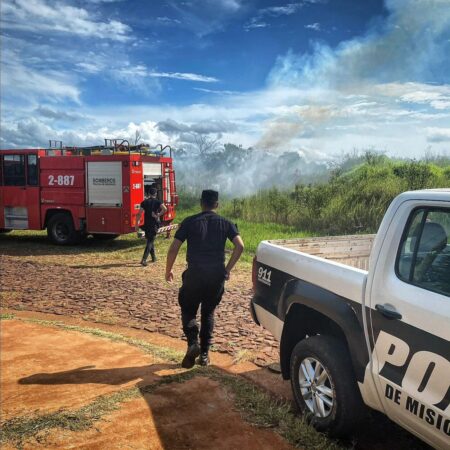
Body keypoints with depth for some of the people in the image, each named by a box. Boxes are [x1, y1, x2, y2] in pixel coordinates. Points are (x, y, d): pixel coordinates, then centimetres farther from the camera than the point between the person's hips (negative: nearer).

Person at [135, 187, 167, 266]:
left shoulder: (144, 202, 2)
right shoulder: (157, 202, -3)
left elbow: (139, 214, -4)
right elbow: (164, 209, -22)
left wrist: (137, 225, -1)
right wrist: (158, 215, -12)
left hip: (146, 224, 3)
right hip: (154, 224, -3)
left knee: (150, 240, 20)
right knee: (150, 241, -2)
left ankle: (153, 257, 29)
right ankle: (144, 259, -16)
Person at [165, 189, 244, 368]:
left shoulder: (189, 222, 0)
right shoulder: (225, 223, 5)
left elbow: (174, 248, -4)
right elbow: (239, 246, -7)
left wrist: (168, 270, 10)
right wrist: (227, 269, 3)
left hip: (194, 274, -2)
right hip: (217, 276, 2)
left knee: (188, 310, 17)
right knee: (208, 313, 19)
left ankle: (193, 343, -6)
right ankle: (204, 354, 18)